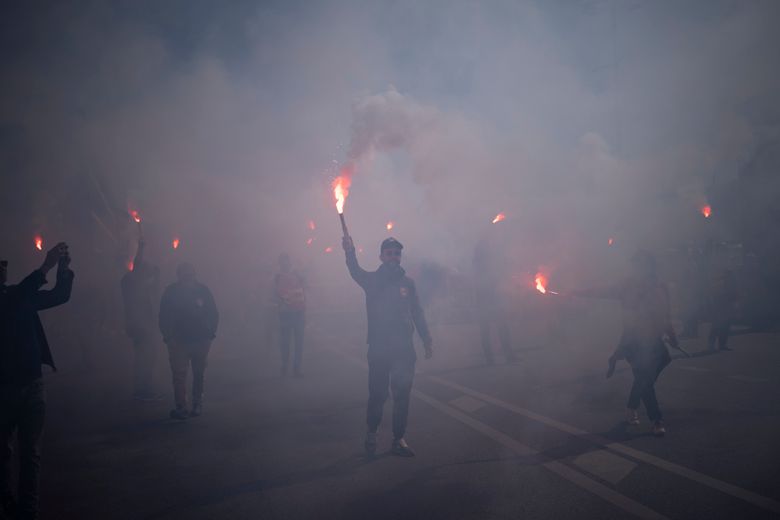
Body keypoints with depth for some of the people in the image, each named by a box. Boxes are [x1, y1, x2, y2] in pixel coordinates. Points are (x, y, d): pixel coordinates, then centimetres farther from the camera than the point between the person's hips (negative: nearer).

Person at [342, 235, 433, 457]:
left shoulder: (407, 282, 9)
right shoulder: (372, 280, 0)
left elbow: (417, 313, 12)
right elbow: (356, 272, -22)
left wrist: (427, 339, 5)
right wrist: (350, 253, -43)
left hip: (404, 348, 2)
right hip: (379, 349, -2)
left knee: (402, 395, 3)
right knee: (377, 394, 2)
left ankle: (398, 439, 13)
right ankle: (371, 433, 25)